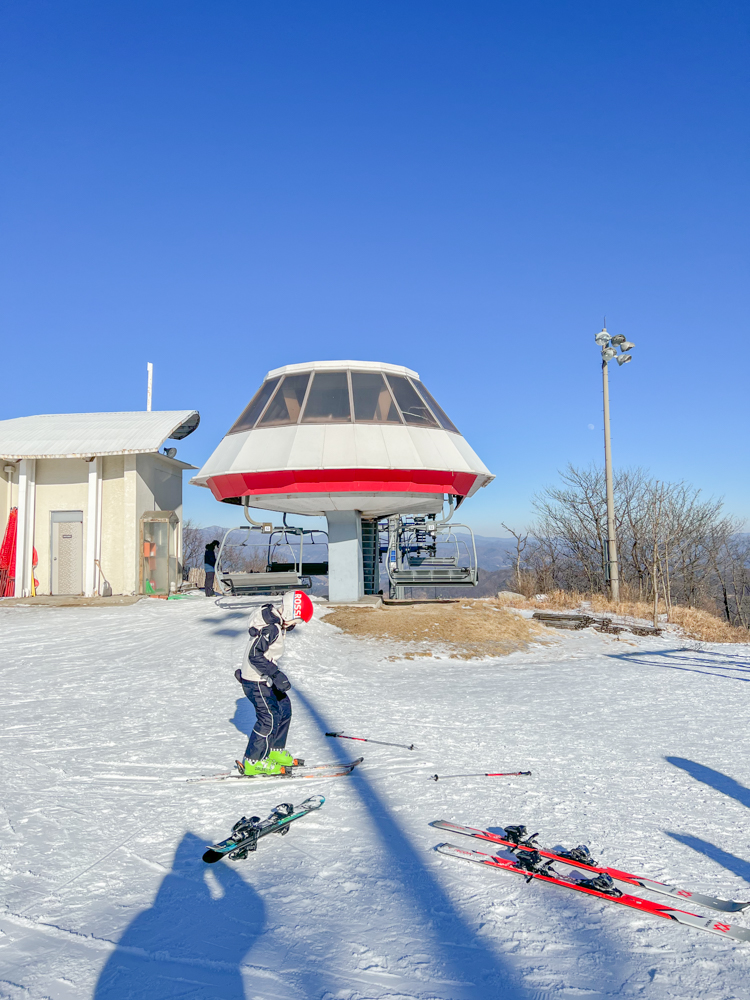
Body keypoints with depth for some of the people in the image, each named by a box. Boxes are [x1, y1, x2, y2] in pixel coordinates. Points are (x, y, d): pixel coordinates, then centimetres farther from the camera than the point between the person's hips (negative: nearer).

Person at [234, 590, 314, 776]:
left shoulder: (275, 621, 4)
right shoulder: (271, 627, -26)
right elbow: (255, 655, -30)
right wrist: (277, 675, -30)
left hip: (264, 678, 10)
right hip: (256, 681, -10)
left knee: (284, 708, 16)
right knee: (270, 717, -8)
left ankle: (275, 751, 29)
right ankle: (253, 762, 4)